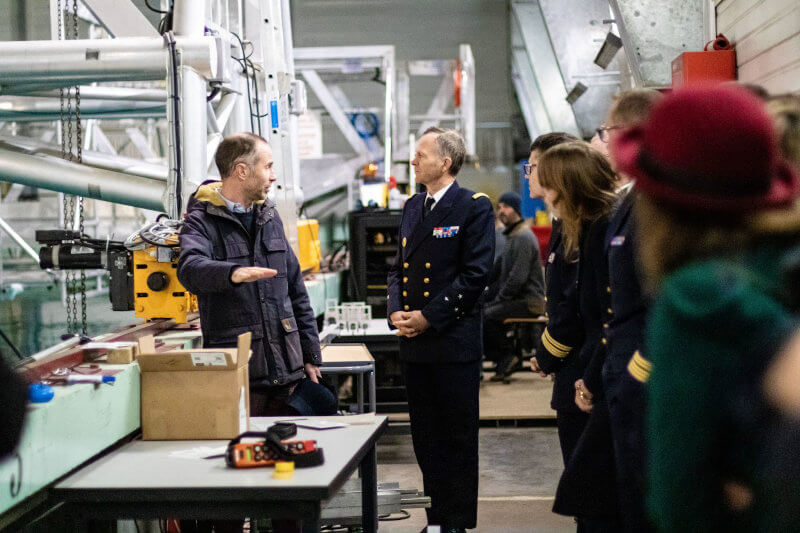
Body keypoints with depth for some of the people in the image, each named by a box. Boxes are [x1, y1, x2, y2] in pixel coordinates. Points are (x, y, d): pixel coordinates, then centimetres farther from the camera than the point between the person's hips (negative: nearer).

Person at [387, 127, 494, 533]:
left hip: (454, 340, -7)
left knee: (458, 437, 2)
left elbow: (476, 274, -13)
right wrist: (396, 310, -1)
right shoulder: (413, 206, 15)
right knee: (426, 438, 11)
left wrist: (428, 316, -16)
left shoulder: (474, 208, -7)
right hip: (415, 344, 7)